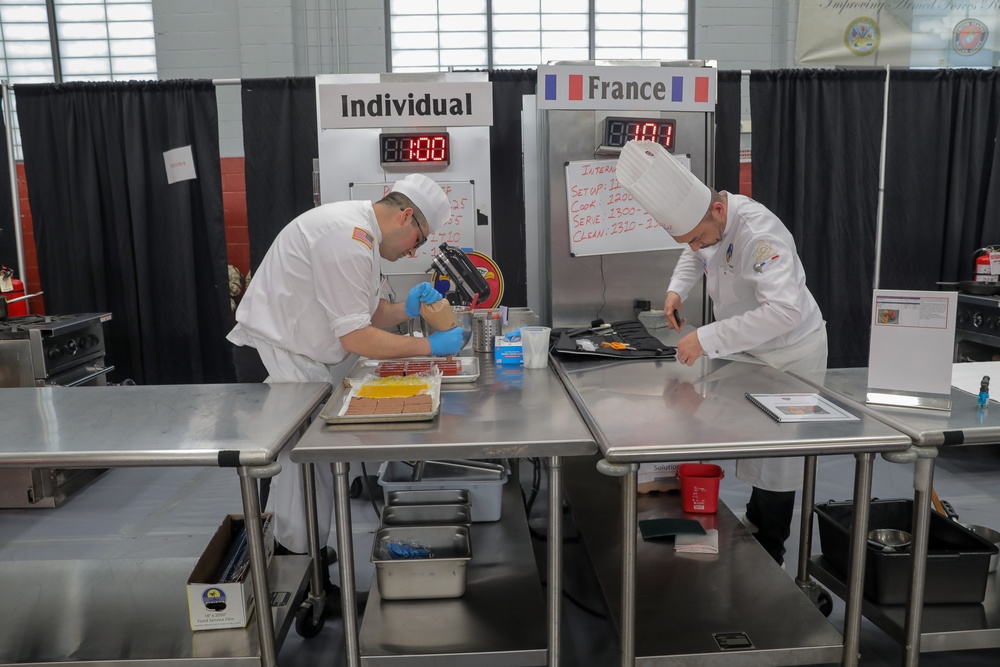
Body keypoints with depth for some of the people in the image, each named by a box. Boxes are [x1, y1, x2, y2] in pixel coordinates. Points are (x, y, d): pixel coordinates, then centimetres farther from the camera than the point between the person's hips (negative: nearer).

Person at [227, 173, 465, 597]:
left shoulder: (358, 231, 11)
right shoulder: (349, 237, -23)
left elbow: (369, 312, 15)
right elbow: (356, 337, -24)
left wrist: (406, 308, -4)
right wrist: (429, 347, -17)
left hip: (291, 357, 10)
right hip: (273, 361, -10)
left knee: (308, 474, 12)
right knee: (303, 477, -3)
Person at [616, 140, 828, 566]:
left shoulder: (758, 234, -35)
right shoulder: (707, 219, -8)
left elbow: (785, 310, -45)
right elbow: (695, 255, 15)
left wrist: (708, 339, -45)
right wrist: (677, 288, -6)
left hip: (789, 354, -8)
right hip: (752, 351, 8)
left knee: (775, 454, 4)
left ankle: (771, 555, 23)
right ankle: (757, 521, 43)